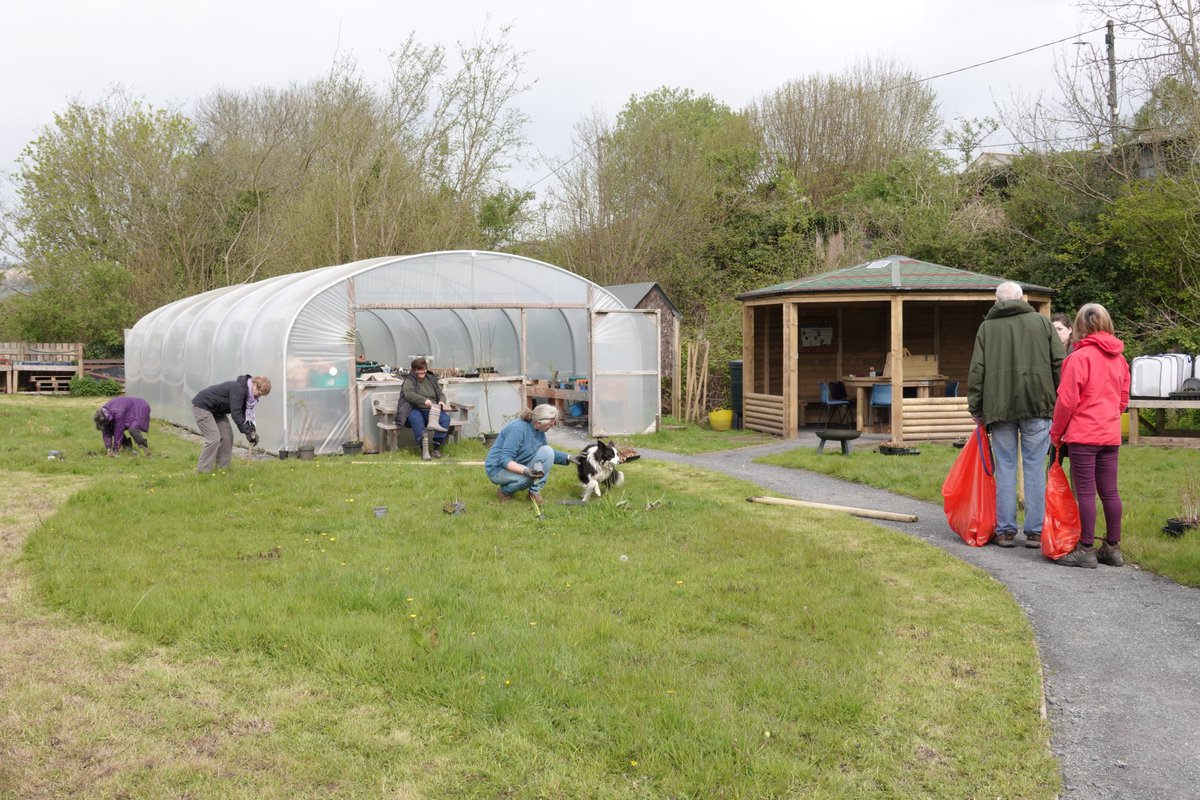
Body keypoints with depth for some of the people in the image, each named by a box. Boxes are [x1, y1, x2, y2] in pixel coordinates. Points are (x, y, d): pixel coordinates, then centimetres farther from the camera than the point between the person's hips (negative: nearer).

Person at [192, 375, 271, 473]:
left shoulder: (246, 391, 0)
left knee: (227, 436, 4)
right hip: (201, 406, -10)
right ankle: (202, 471, -9)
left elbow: (244, 413, 4)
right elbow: (236, 413, -32)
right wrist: (248, 432, -31)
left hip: (216, 409, 10)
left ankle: (222, 468, 11)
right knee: (213, 439, -15)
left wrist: (252, 430, -9)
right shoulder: (238, 388, -30)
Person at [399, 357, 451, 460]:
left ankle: (437, 447, -22)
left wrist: (442, 401, -2)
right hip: (415, 410, -4)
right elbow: (409, 394, -14)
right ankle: (424, 448, -42)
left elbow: (441, 394, 23)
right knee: (416, 419, -40)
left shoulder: (431, 379, 21)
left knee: (445, 418, -25)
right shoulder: (409, 380, 5)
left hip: (431, 412, 4)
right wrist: (424, 401, -26)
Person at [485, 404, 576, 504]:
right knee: (527, 477, -34)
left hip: (519, 466, 7)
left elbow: (547, 454, 15)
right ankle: (505, 491, -4)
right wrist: (525, 470, -45)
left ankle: (535, 491, -5)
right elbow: (505, 460, -32)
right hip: (498, 469, -7)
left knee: (547, 451, -11)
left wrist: (568, 458, 3)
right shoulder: (518, 428, -29)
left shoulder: (539, 431, -4)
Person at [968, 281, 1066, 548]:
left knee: (1005, 468, 5)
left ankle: (1005, 531, 6)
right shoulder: (1042, 323, 8)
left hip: (999, 406, 1)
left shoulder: (987, 327, 8)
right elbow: (1059, 364, 3)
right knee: (1035, 468, 3)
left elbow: (977, 370, 3)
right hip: (1037, 405, 0)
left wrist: (975, 407, 7)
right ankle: (1035, 531, 4)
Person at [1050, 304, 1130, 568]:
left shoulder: (1079, 357, -12)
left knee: (1085, 492, -2)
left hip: (1083, 435, -7)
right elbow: (1123, 398, 16)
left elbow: (1067, 400, -11)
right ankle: (1113, 548, 16)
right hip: (1111, 434, 7)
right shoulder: (1119, 359, 9)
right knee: (1109, 491, 10)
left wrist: (1056, 433, 0)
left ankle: (1086, 549, 1)